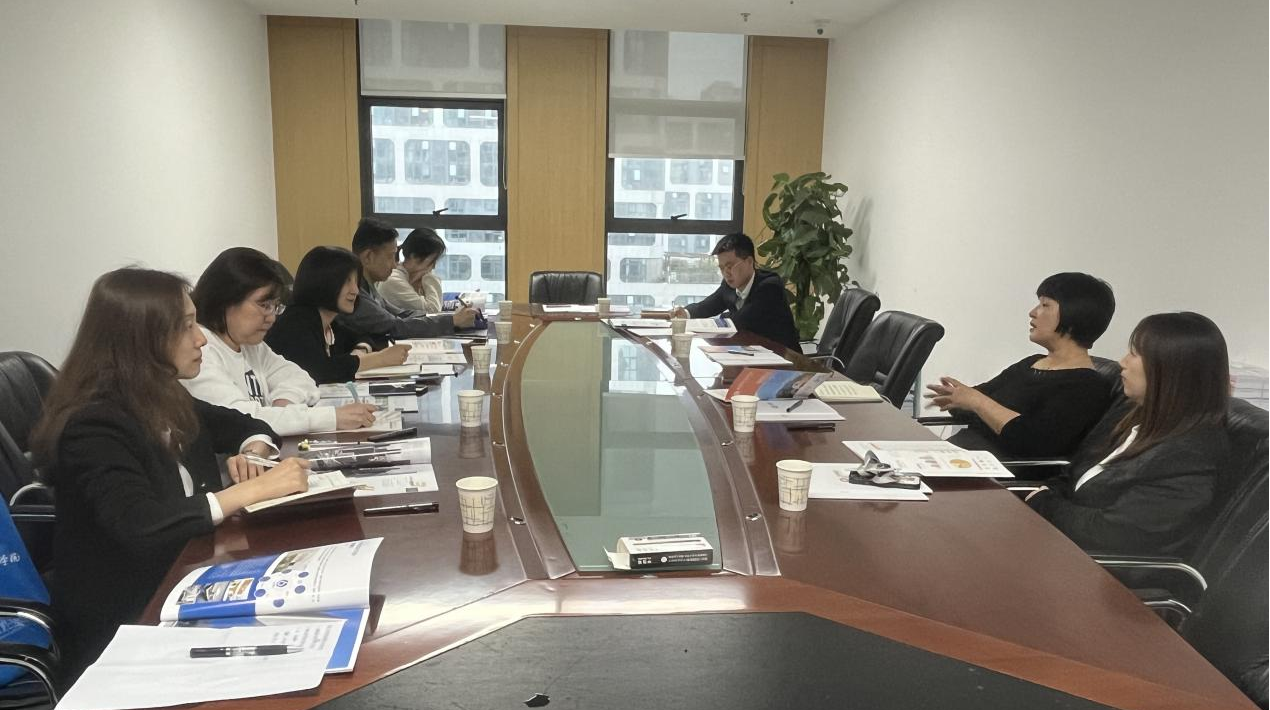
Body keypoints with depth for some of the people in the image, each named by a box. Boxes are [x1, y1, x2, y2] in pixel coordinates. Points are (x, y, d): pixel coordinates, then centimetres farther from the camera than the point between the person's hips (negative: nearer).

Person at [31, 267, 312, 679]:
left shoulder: (165, 401, 5)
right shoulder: (93, 425, -19)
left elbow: (246, 425, 19)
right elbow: (141, 527, -32)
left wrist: (253, 453, -3)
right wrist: (254, 489, -29)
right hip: (124, 626, -7)